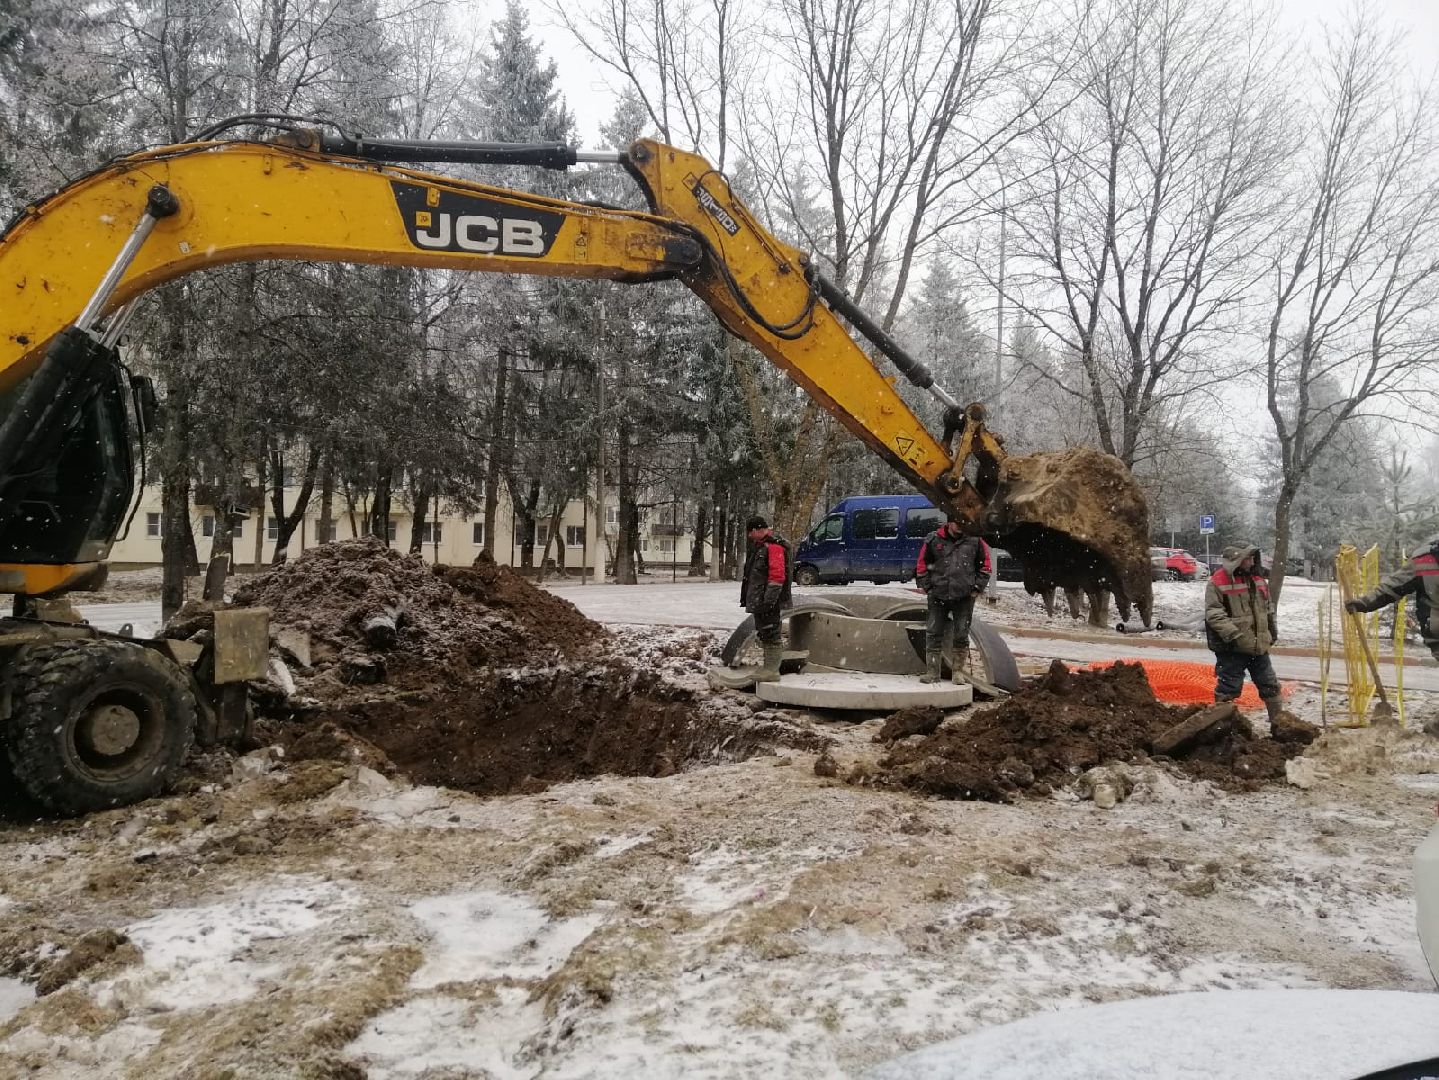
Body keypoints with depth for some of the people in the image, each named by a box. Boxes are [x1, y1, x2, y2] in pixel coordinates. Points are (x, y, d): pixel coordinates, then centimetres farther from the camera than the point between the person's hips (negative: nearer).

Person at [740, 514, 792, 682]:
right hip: (757, 602, 11)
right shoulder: (760, 547, 19)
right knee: (764, 635, 16)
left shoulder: (774, 547, -16)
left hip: (768, 603, -11)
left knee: (770, 635, -8)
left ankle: (773, 670, -6)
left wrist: (769, 599, -25)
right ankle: (768, 666, 24)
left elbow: (777, 575, -23)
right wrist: (748, 598, 26)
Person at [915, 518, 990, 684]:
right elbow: (922, 565, 8)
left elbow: (985, 565, 10)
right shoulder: (933, 540, 1)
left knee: (961, 635, 4)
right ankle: (932, 672, 7)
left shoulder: (975, 540, 2)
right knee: (933, 634, 0)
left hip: (965, 596, 0)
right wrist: (927, 587, 2)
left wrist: (977, 587, 3)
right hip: (938, 595, 0)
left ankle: (959, 670, 15)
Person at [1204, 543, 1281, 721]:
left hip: (1259, 644, 7)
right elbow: (1213, 613, -17)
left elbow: (1268, 607, 22)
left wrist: (1272, 631, 18)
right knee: (1229, 686, -2)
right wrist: (1232, 634, -23)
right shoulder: (1218, 582, -12)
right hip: (1232, 647, -7)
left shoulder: (1258, 578, 11)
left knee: (1270, 685, 15)